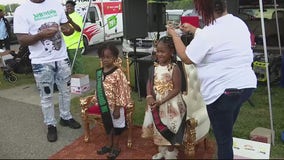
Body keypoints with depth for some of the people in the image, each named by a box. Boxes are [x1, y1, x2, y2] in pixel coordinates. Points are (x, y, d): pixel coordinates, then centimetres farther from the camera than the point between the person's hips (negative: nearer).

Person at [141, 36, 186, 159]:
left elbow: (177, 89, -18)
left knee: (168, 129, 7)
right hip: (156, 101, 6)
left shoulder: (174, 68, -17)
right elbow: (150, 83, 3)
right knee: (158, 127, 18)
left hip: (170, 103, -6)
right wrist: (149, 96, -16)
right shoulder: (155, 67, 1)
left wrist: (161, 101, -22)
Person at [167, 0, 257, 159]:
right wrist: (192, 29, 26)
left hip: (223, 92, -8)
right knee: (227, 133, 25)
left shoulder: (209, 33, -21)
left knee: (223, 138, 9)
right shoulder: (239, 23, 5)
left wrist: (174, 35, 4)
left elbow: (186, 58, -9)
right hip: (246, 86, 9)